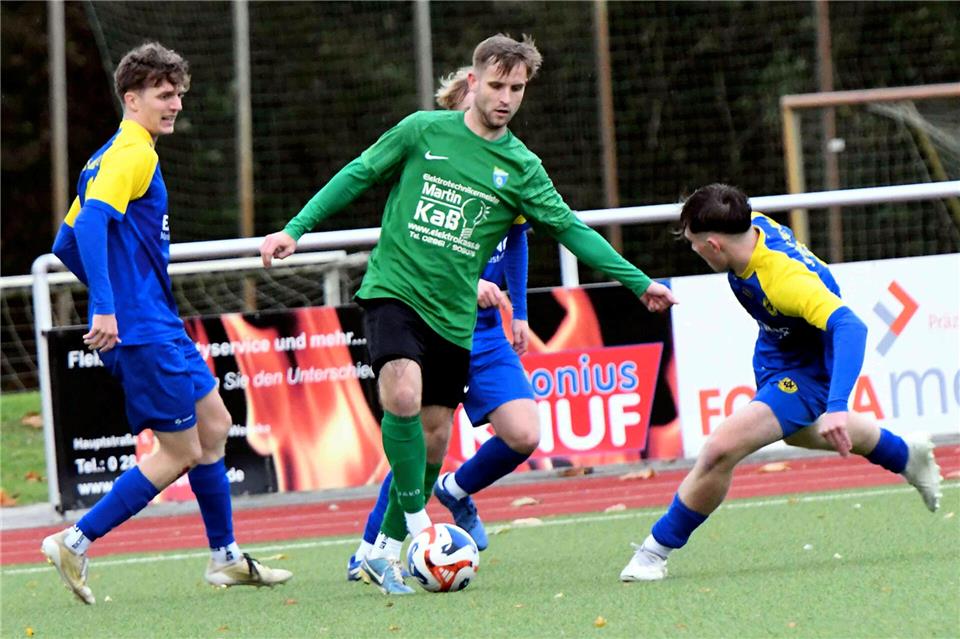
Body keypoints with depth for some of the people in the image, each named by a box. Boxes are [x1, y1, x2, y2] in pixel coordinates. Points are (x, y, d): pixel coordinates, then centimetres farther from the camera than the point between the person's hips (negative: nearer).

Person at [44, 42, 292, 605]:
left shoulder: (110, 156, 17)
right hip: (142, 330, -10)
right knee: (180, 453, -5)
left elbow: (66, 244, 21)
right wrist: (107, 306, -32)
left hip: (160, 326, 10)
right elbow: (91, 221, -28)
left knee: (214, 425, 15)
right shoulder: (134, 154, -13)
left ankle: (226, 557, 23)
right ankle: (76, 544, -3)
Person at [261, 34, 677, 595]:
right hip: (394, 289, -3)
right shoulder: (423, 132, -1)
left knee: (435, 437, 4)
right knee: (403, 396, -27)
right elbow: (357, 176, 7)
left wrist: (639, 282, -4)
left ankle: (385, 550, 19)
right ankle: (417, 524, -15)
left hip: (452, 313, 3)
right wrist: (296, 229, 2)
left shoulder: (521, 167, 3)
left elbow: (571, 229, 2)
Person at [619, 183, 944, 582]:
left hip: (805, 372, -9)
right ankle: (906, 456, 60)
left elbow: (850, 327, -55)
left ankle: (656, 550, -7)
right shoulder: (751, 226, -21)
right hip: (773, 351, 9)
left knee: (722, 448, -25)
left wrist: (837, 407, -66)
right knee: (795, 431, 37)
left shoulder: (785, 280, -44)